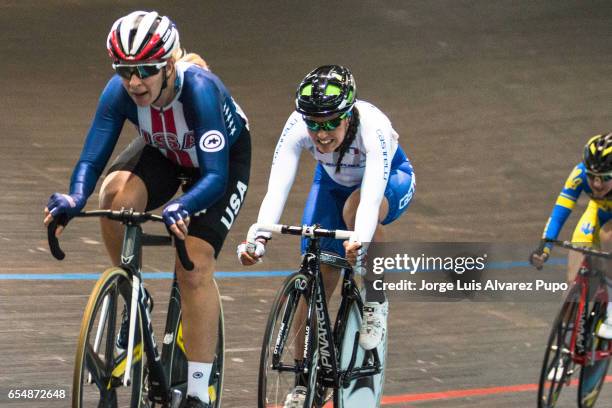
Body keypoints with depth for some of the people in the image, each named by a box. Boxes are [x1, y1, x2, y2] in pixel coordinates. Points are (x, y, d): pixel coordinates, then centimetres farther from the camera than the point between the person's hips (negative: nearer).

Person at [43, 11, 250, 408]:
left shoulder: (200, 89, -39)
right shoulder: (119, 92, -28)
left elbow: (215, 176, -43)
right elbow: (91, 159, -27)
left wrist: (181, 208, -62)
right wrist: (75, 198, -48)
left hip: (224, 159, -3)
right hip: (164, 152, 3)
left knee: (195, 267, -18)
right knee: (115, 196, -30)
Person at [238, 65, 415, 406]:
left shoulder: (373, 126, -39)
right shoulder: (298, 126, -31)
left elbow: (372, 194, -50)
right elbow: (277, 188, -40)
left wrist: (361, 242, -68)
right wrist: (260, 238, -57)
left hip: (391, 181, -3)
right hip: (334, 184, 3)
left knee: (355, 208, -39)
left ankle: (376, 299, -17)